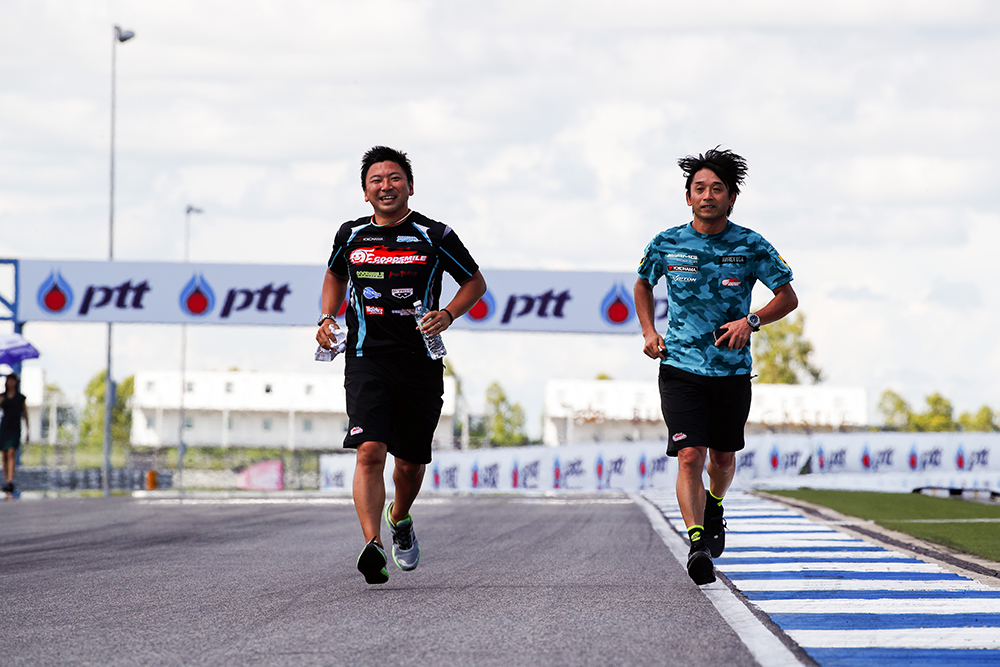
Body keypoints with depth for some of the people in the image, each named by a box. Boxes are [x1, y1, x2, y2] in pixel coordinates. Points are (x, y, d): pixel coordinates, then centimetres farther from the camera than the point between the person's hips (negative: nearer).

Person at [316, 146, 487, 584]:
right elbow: (336, 274, 27)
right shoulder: (351, 235, 6)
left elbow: (475, 281, 9)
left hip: (421, 362, 0)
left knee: (411, 461, 11)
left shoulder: (433, 236, -1)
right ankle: (373, 547, -29)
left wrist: (448, 314, -8)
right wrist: (328, 318, 10)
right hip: (367, 361, 0)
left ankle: (400, 519, 43)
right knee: (369, 451, -19)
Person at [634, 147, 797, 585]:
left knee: (723, 456, 15)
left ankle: (714, 506, 47)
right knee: (690, 455, -16)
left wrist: (751, 321, -16)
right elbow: (643, 284, 18)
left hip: (733, 369, 1)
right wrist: (649, 332, 4)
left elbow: (788, 297, 1)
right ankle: (697, 544, -22)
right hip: (681, 366, -1)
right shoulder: (666, 246, -2)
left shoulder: (751, 247, -5)